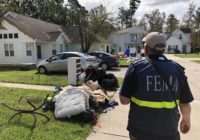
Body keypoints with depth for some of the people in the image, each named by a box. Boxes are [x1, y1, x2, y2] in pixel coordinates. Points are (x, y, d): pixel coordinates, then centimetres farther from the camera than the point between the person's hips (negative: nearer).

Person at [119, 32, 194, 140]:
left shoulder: (136, 67, -13)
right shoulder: (177, 69, -6)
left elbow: (124, 100, -12)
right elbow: (185, 103, 1)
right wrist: (186, 119, 21)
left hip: (141, 130, -1)